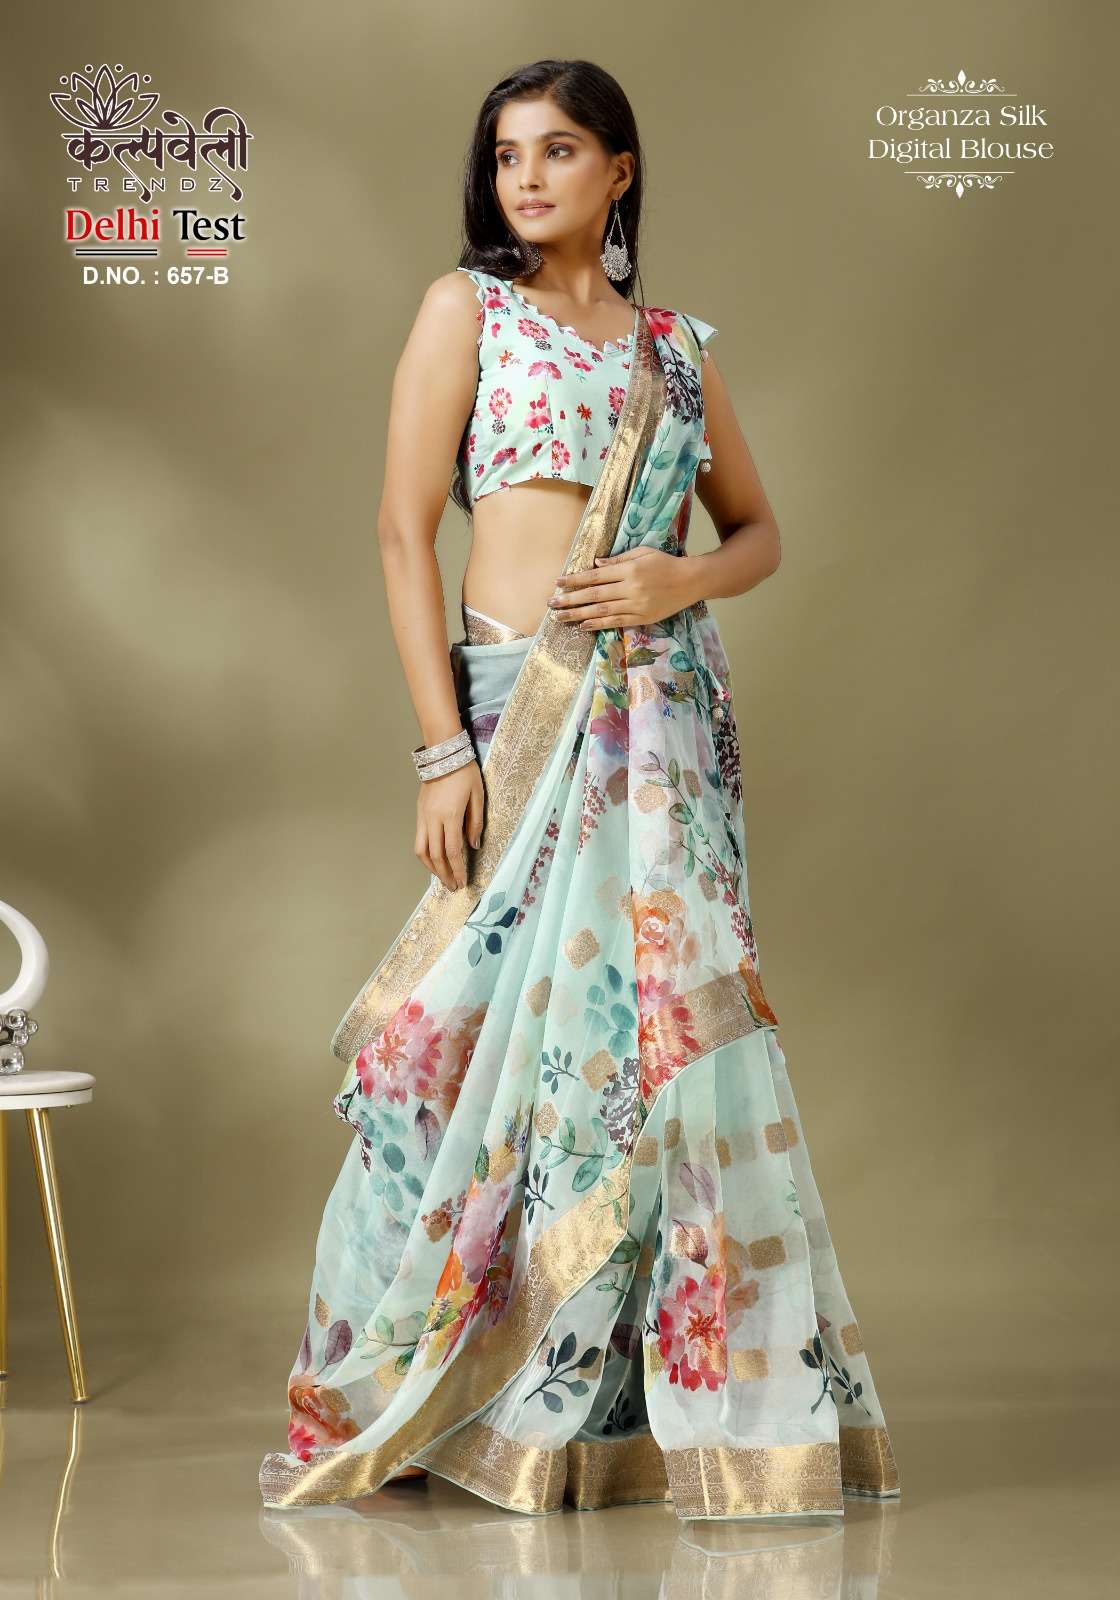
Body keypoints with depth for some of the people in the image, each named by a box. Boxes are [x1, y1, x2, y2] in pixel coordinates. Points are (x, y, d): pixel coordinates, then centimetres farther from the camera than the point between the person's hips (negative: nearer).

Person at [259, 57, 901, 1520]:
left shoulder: (674, 345, 15)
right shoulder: (467, 307, 4)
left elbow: (758, 530, 21)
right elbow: (405, 529, -3)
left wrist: (681, 583, -4)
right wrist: (442, 747, -11)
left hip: (669, 716, 4)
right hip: (523, 710, -4)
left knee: (676, 1025, 2)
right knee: (521, 1018, -5)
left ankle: (695, 1397, 12)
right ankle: (417, 1390, 8)